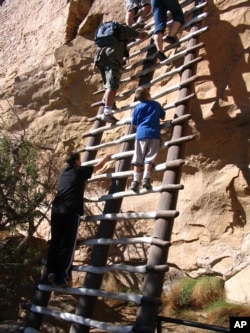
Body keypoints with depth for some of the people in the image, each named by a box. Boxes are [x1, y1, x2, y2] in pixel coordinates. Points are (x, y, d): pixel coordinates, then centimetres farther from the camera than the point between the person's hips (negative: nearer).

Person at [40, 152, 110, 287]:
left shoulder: (63, 172, 21)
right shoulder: (79, 171, 5)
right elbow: (99, 166, 16)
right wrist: (106, 156, 34)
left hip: (56, 210, 6)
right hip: (71, 211, -6)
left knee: (55, 243, 10)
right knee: (67, 245, -2)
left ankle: (49, 273, 6)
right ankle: (61, 278, -4)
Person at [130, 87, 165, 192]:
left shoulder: (138, 107, 9)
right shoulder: (156, 104, 11)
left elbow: (134, 124, 12)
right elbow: (163, 116, 24)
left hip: (141, 133, 0)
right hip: (154, 133, 0)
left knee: (138, 159, 2)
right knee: (149, 157, -3)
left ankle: (136, 181, -2)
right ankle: (146, 179, -15)